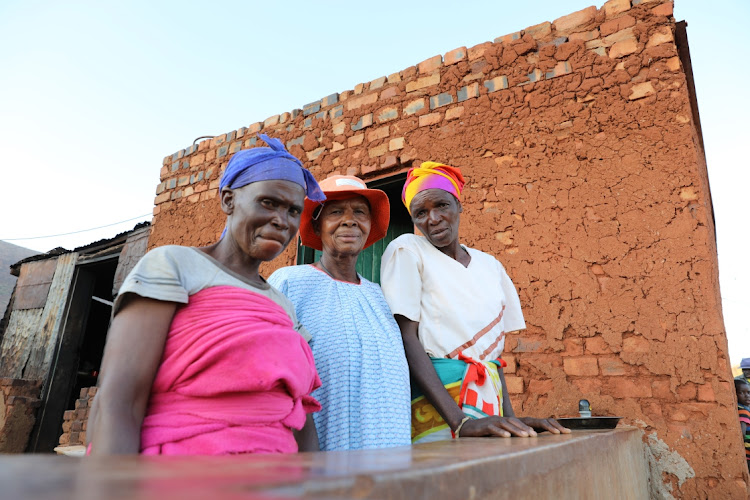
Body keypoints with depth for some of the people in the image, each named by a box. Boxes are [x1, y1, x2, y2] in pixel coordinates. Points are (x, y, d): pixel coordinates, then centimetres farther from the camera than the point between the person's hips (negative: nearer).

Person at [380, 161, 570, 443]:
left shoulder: (489, 265, 13)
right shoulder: (407, 252, -3)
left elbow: (492, 348, 14)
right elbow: (406, 338, -12)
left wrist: (511, 417, 1)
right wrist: (459, 422, -19)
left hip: (490, 402, 5)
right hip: (435, 402, -4)